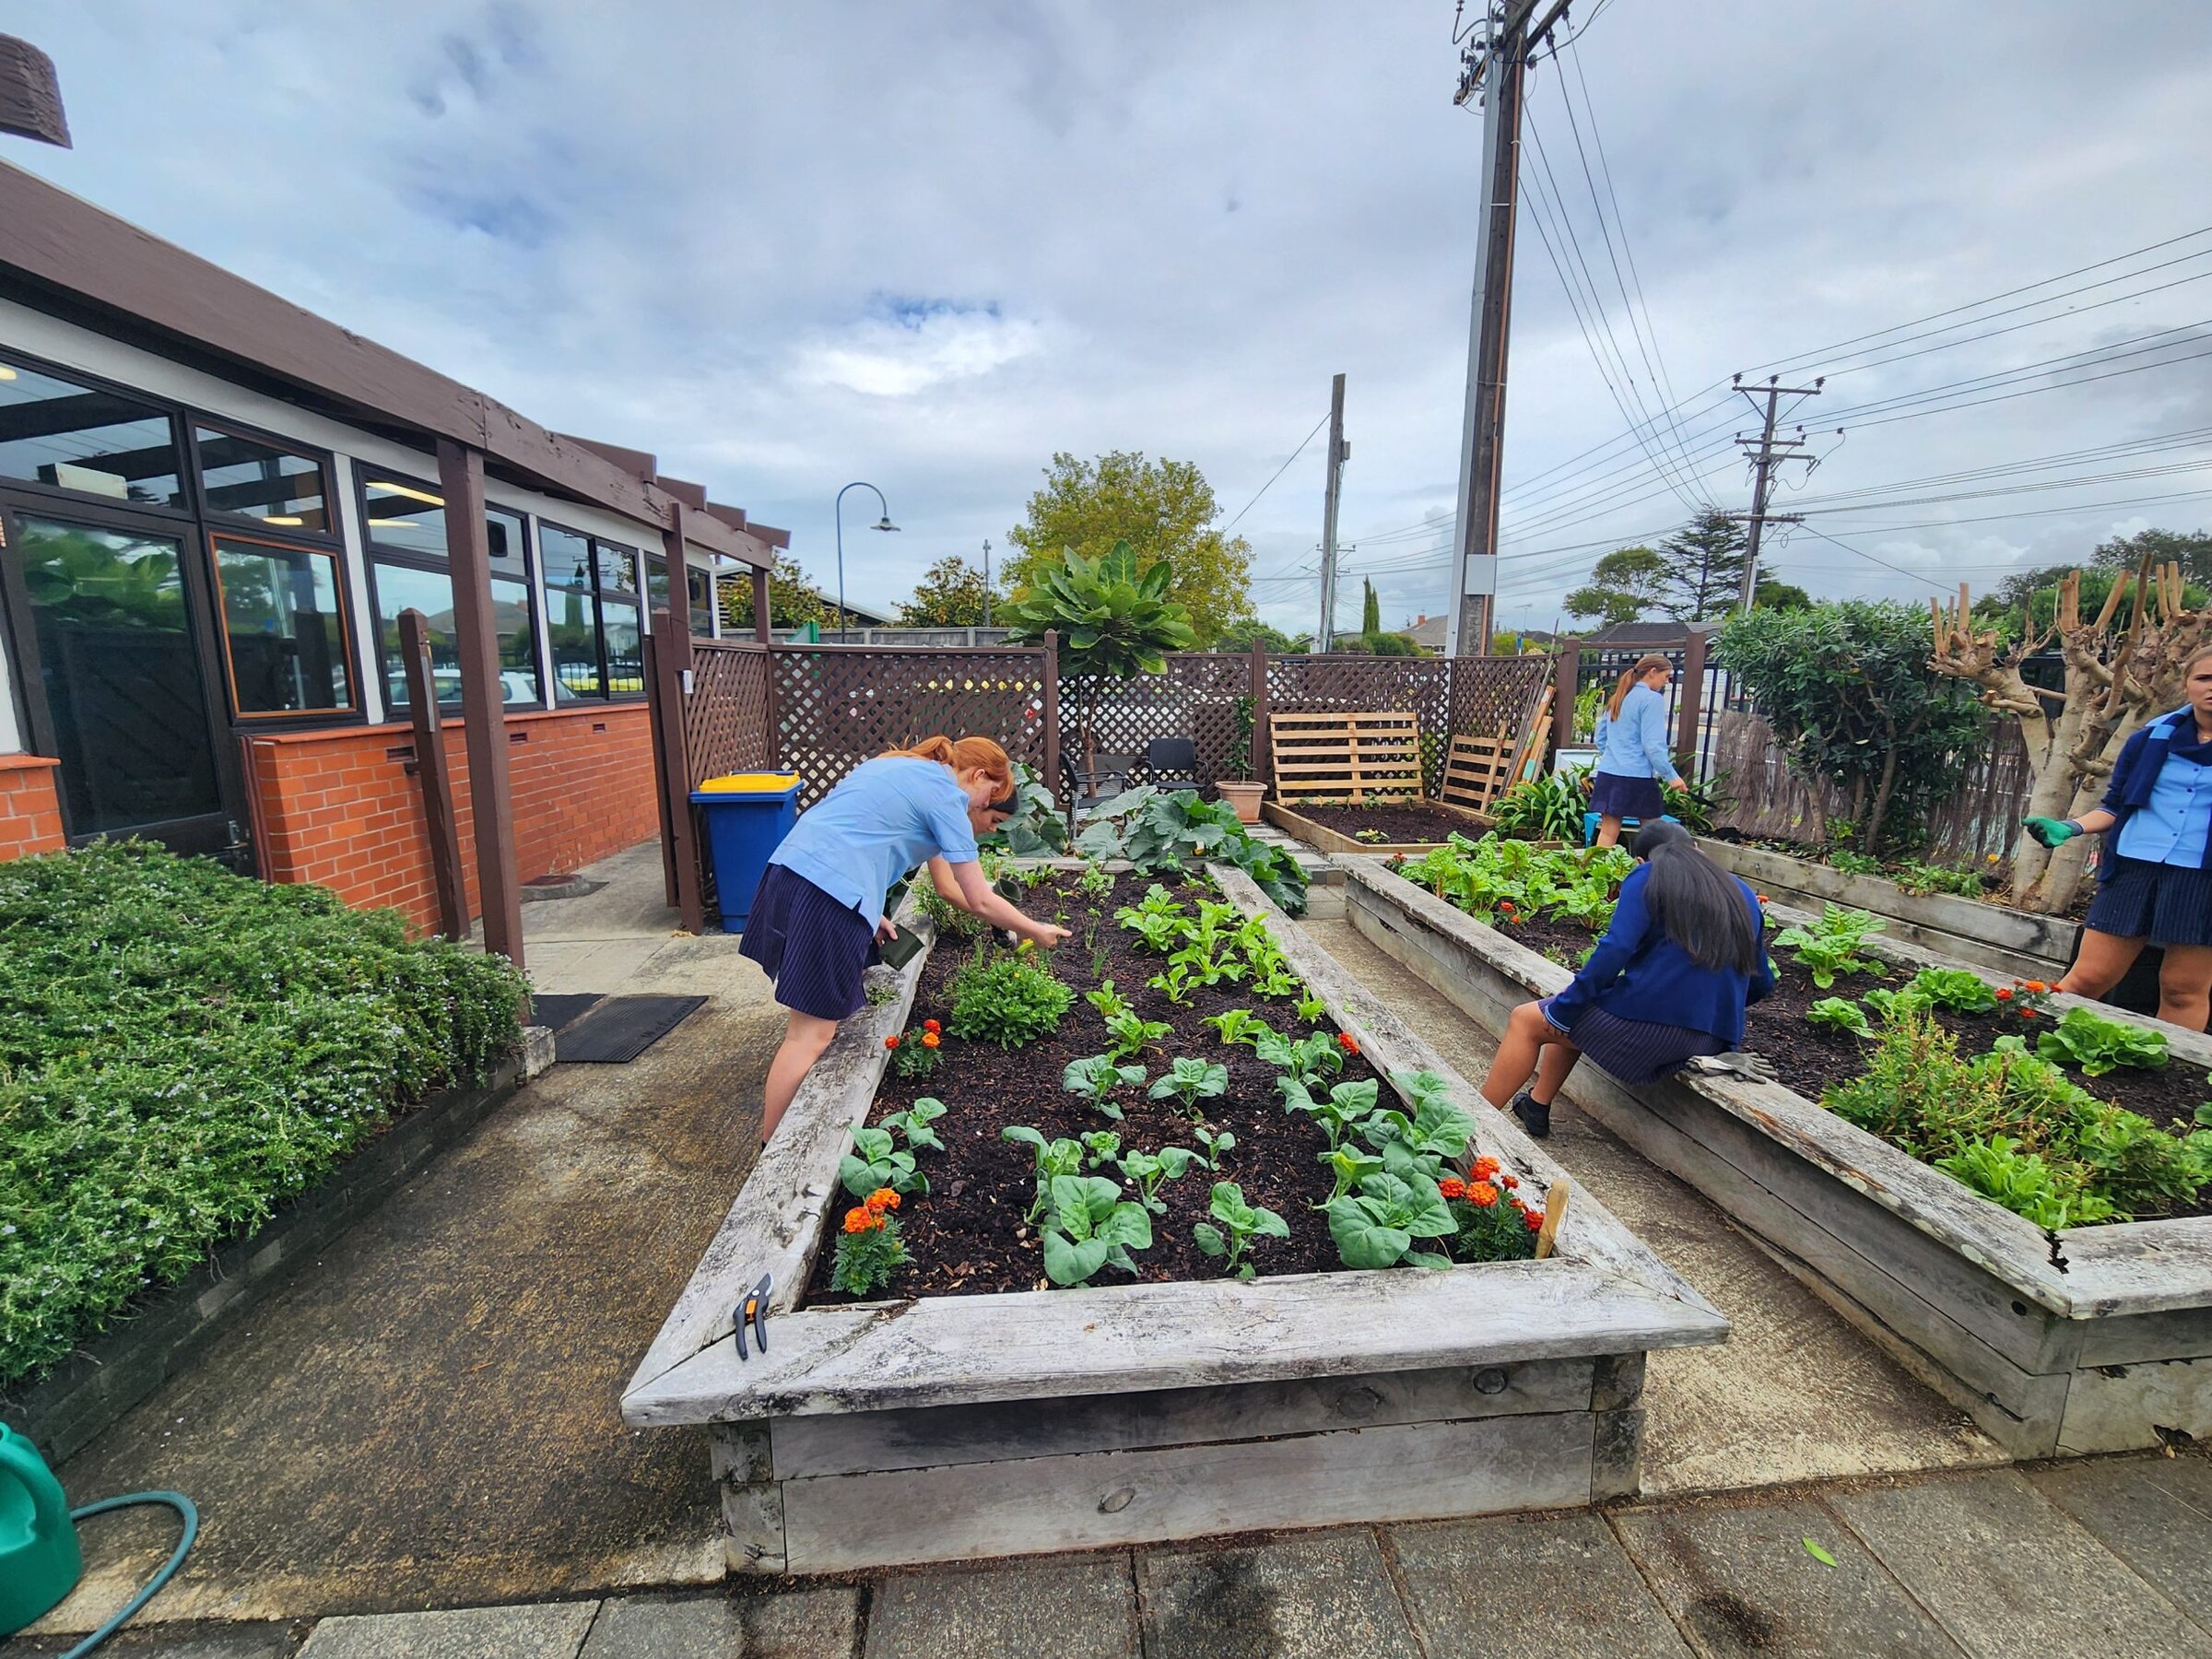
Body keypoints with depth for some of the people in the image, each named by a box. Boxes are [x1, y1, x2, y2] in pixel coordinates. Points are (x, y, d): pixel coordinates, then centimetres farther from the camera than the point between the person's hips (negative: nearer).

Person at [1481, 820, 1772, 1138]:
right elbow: (1761, 983, 20)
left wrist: (1563, 1009, -10)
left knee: (1525, 1020, 9)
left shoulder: (1648, 877, -1)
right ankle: (1537, 1105, 27)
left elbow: (1615, 949, -15)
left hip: (1651, 1020, -7)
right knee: (1573, 1018, 27)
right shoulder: (1743, 894, 17)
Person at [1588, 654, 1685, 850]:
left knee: (1608, 832, 4)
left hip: (1608, 774, 7)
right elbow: (1653, 745, -14)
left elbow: (1601, 738, 21)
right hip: (1637, 777, -7)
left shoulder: (1617, 698, 15)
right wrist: (1671, 775, -9)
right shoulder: (1652, 699, -8)